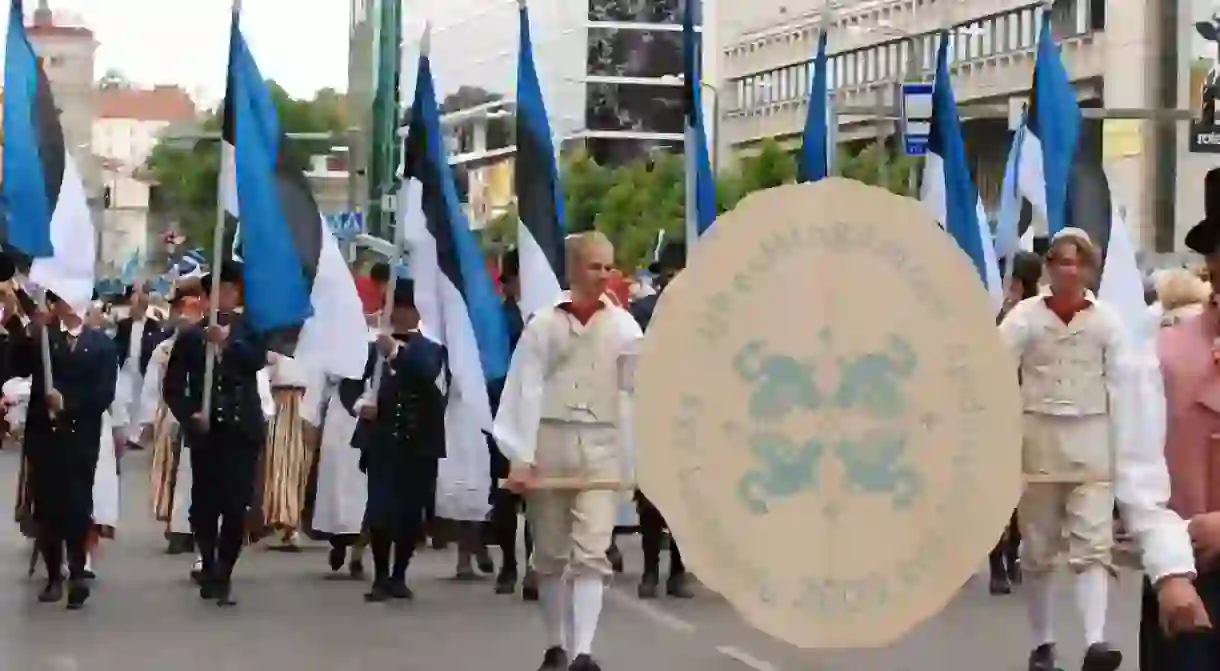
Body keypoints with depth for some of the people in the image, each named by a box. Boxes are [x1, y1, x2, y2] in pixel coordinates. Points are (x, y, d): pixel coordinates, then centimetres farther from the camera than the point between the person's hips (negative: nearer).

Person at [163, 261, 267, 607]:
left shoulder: (250, 330, 5)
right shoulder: (190, 336, 6)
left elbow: (259, 360, -15)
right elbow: (173, 386, 6)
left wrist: (227, 342, -29)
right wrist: (189, 415, -10)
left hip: (242, 430, -1)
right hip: (206, 431, 1)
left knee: (236, 506, -7)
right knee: (205, 504, 4)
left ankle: (222, 576, -1)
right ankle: (210, 568, 23)